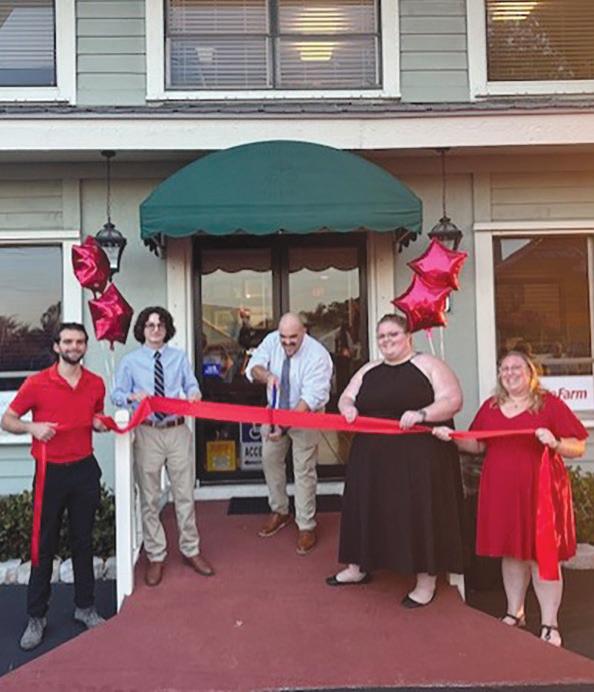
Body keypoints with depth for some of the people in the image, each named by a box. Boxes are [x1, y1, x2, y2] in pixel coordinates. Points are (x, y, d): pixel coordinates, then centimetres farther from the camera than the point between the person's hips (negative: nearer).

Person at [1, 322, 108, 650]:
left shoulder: (96, 383, 3)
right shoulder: (37, 383, -8)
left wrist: (101, 424, -3)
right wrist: (33, 427, -20)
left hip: (85, 470, 3)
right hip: (51, 472, -3)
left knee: (83, 541, 13)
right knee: (44, 545, 5)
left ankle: (84, 607, 27)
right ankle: (36, 617, 19)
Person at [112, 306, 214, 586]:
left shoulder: (179, 357, 6)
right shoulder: (130, 361, 1)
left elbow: (192, 385, 5)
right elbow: (116, 394, 1)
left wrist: (193, 394, -18)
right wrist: (133, 396, -20)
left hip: (177, 430, 2)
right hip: (147, 433, -1)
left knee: (185, 495, 9)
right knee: (150, 498, 7)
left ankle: (190, 551, 24)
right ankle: (155, 557, 21)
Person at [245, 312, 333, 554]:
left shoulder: (318, 355, -27)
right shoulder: (272, 340, -12)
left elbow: (310, 398, -31)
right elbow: (253, 367, -13)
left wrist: (286, 426, -39)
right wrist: (266, 375, -37)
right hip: (274, 411, 5)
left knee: (304, 470, -1)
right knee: (270, 461, 14)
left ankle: (306, 526, 15)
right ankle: (279, 511, 35)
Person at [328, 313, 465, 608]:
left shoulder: (429, 365, -2)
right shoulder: (368, 371, 14)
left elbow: (453, 400, -11)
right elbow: (346, 397, 16)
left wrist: (421, 414, -26)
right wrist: (348, 408, -9)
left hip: (419, 458, -5)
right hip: (373, 457, 5)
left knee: (418, 513, 0)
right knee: (368, 509, 13)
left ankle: (426, 582, 14)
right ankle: (359, 567, 30)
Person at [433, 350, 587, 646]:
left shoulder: (549, 404, -3)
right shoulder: (490, 407, 10)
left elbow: (578, 447, -4)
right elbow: (478, 445, 15)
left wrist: (555, 442, -23)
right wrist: (453, 438, 1)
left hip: (538, 492, -4)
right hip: (500, 493, 4)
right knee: (511, 552, 14)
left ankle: (549, 624, 15)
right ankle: (515, 613, 30)